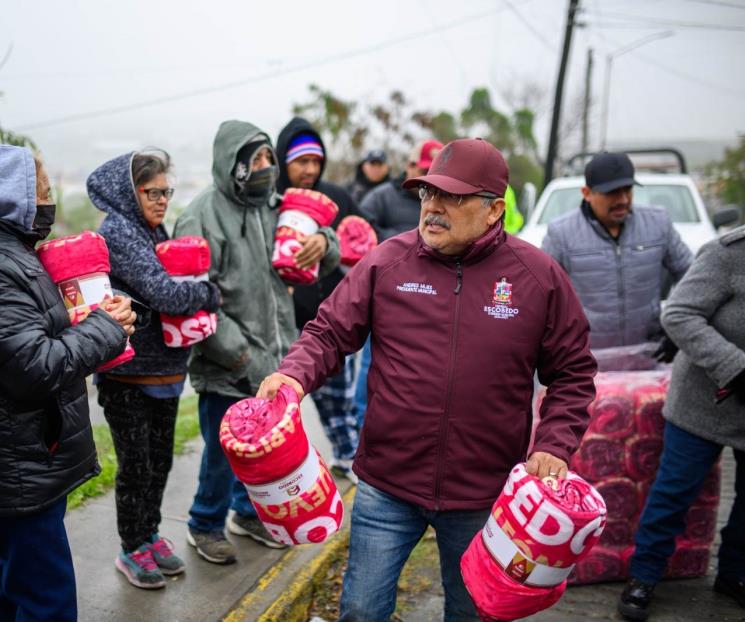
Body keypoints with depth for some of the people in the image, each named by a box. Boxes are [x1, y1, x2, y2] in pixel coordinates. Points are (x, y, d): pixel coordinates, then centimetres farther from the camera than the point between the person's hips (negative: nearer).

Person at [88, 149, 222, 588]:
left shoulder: (154, 230, 10)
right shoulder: (118, 231, -16)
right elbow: (163, 294, -25)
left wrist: (197, 292, -4)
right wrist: (210, 294, -10)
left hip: (165, 367, 8)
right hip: (128, 374, -8)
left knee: (160, 458, 17)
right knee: (136, 462, 6)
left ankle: (150, 534, 34)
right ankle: (133, 549, 23)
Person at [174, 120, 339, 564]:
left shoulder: (273, 207, 6)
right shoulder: (203, 217, -14)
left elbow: (327, 261, 13)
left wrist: (324, 243, -12)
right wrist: (239, 354, -18)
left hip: (275, 358, 6)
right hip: (227, 366, -6)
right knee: (225, 450, 8)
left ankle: (249, 512, 44)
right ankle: (206, 526, 32)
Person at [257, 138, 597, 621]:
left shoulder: (540, 276, -5)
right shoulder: (387, 261, -5)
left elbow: (573, 373, 2)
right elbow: (330, 333, 1)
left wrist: (555, 446, -10)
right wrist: (294, 374, -18)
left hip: (483, 497, 0)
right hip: (387, 485, 0)